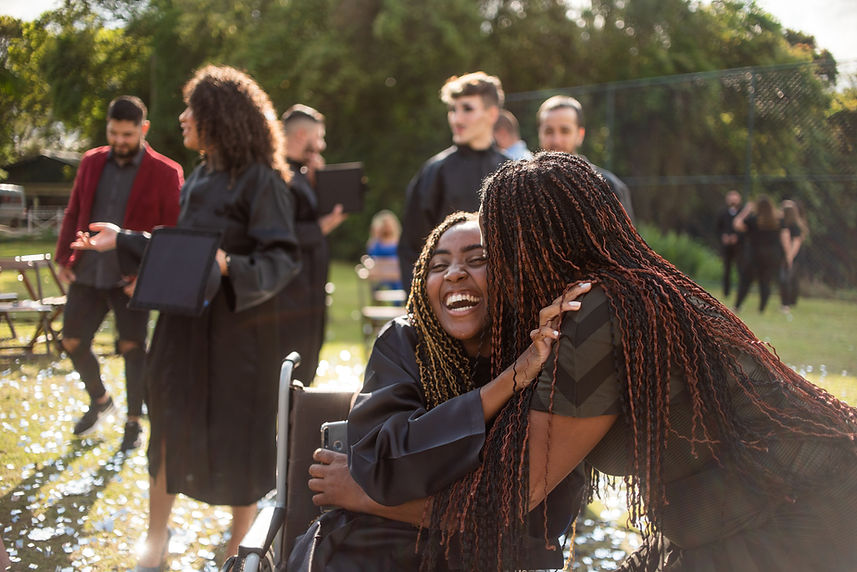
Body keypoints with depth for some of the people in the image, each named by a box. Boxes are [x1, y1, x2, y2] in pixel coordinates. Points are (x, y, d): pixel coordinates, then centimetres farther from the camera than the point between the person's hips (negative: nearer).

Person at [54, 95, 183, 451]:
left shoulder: (166, 173, -7)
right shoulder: (91, 162, 7)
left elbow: (173, 231, -7)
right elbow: (73, 213, 13)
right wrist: (64, 258, 4)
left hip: (132, 278, -5)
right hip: (87, 274, 5)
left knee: (132, 348, -1)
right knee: (72, 342, 10)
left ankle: (133, 422, 16)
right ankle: (99, 400, 35)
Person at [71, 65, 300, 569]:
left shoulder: (261, 180, -14)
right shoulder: (200, 177, 11)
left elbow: (284, 258, -19)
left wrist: (229, 267, -34)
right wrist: (123, 241, 17)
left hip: (240, 327, -7)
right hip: (187, 321, 8)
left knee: (237, 437, 4)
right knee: (171, 423, 12)